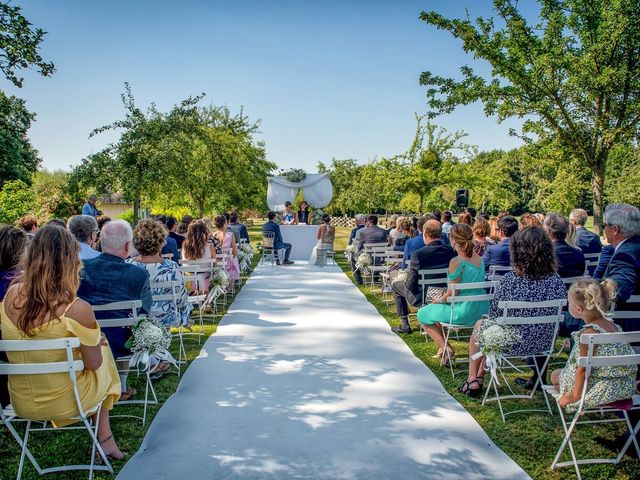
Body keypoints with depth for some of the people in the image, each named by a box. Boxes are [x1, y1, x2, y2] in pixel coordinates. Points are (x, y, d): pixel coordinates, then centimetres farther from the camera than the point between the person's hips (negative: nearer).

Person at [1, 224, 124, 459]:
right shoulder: (77, 309, -27)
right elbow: (94, 363, -13)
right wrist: (98, 342, 5)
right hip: (66, 402, -5)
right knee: (104, 351, 25)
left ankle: (105, 439, 33)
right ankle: (105, 440, 33)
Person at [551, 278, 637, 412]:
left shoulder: (588, 334, -23)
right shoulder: (614, 326, 1)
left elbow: (582, 369, -19)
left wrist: (575, 396, -9)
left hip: (601, 390, -8)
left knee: (555, 375, 12)